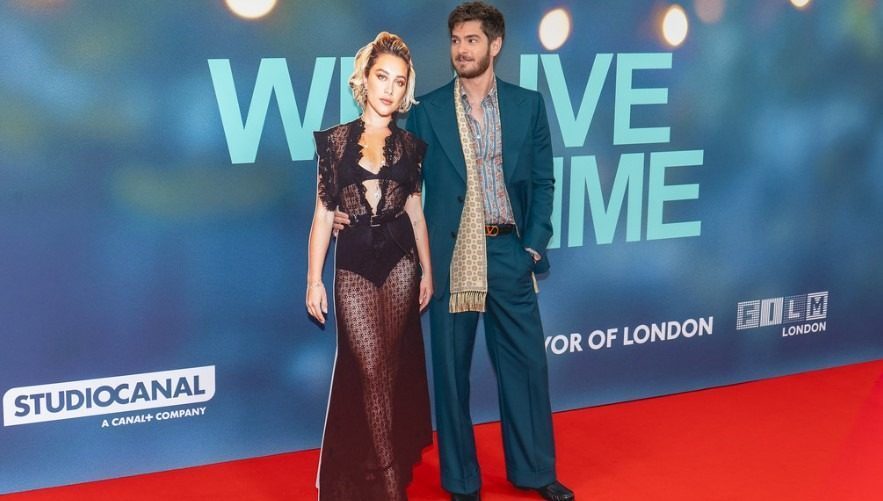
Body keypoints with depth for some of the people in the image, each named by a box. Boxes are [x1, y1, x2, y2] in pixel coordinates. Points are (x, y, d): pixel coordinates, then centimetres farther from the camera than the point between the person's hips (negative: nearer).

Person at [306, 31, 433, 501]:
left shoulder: (408, 144, 4)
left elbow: (415, 210, 11)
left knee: (392, 365, 8)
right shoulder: (336, 140, -1)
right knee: (372, 368, -3)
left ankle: (392, 458, 24)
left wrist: (427, 269, 10)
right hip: (354, 261, -1)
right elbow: (323, 214, 0)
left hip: (400, 259, 2)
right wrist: (314, 279, -3)